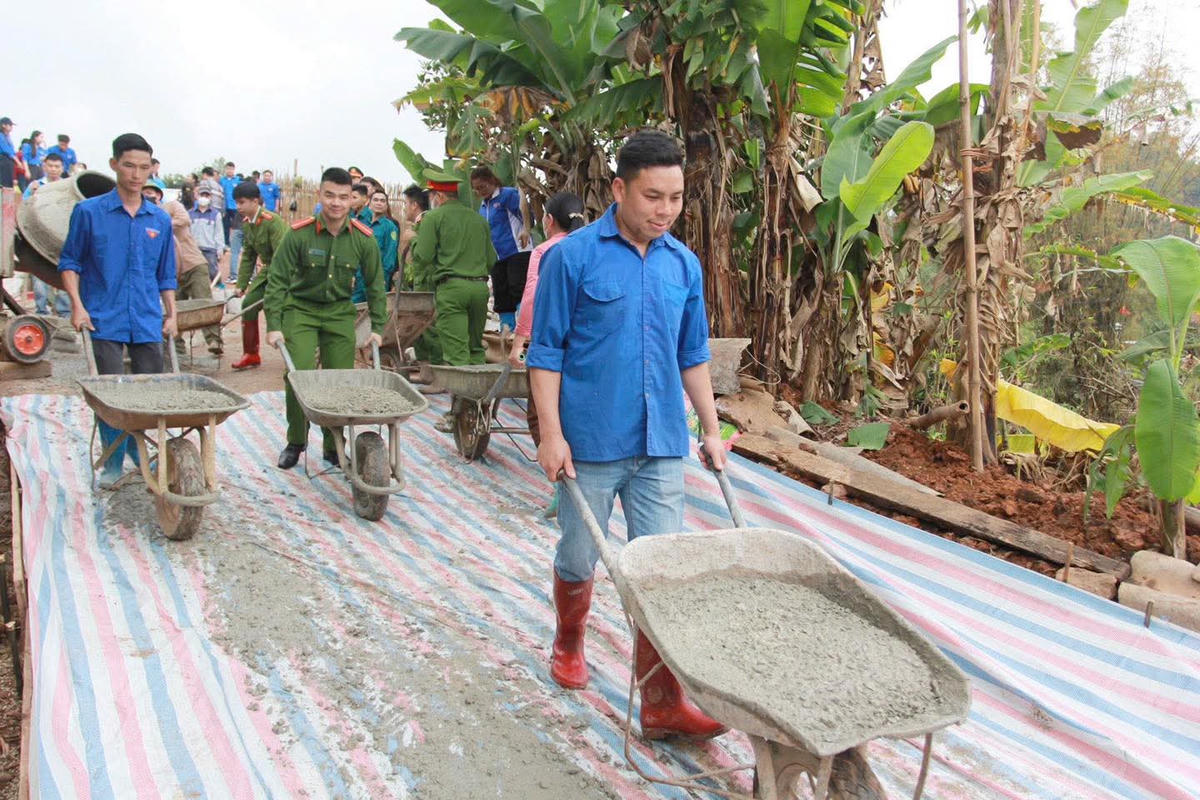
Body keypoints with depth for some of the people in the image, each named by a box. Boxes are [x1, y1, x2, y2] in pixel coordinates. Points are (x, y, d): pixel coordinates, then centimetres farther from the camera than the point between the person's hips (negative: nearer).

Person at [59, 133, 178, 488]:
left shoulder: (160, 219, 9)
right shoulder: (89, 212, 0)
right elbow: (70, 262, 4)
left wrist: (171, 314, 11)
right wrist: (77, 306, -7)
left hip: (148, 322, 3)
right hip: (106, 319, -3)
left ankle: (140, 452, 24)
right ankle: (113, 462, 8)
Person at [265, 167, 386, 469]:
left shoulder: (363, 238, -8)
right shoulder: (299, 234, -15)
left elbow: (375, 285, 2)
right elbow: (277, 280, -10)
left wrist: (377, 327, 1)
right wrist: (274, 326, -14)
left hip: (340, 312, 2)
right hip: (300, 310, -2)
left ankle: (334, 446, 16)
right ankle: (295, 442, 7)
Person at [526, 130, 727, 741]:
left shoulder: (684, 264, 7)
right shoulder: (573, 256, -7)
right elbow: (546, 352, -6)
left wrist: (712, 430, 13)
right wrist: (551, 434, -12)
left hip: (661, 444, 3)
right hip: (590, 441, -3)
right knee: (579, 559, 14)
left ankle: (662, 704, 9)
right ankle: (568, 644, 42)